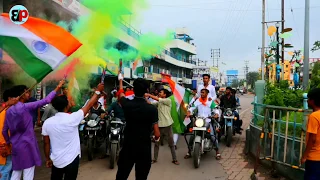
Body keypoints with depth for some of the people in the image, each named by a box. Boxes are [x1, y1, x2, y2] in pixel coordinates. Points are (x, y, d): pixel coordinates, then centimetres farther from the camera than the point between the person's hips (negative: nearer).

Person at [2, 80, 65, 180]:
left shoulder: (9, 110, 6)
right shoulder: (26, 107, -14)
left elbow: (4, 131, 11)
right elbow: (45, 101, -14)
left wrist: (9, 142, 24)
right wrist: (57, 88, -6)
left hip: (15, 146, 7)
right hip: (27, 145, -7)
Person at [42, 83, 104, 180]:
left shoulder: (47, 123, -8)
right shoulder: (72, 118, -20)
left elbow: (46, 143, 1)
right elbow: (89, 105, -8)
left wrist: (47, 159, 16)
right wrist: (98, 91, 4)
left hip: (56, 161, 4)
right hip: (71, 160, -4)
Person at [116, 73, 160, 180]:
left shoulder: (127, 104, -8)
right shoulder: (152, 109, -16)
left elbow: (121, 94, 17)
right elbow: (157, 134, -15)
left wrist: (120, 80, 34)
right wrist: (157, 137, 10)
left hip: (128, 145, 3)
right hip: (144, 147, -2)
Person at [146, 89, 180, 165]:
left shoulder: (168, 100, -7)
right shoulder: (158, 102, 10)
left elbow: (157, 99, -18)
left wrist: (149, 95, -16)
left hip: (167, 125, -5)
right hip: (159, 125, 5)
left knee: (171, 143, 6)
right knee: (156, 143, 11)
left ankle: (174, 159, 16)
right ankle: (155, 159, 22)